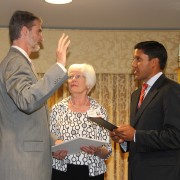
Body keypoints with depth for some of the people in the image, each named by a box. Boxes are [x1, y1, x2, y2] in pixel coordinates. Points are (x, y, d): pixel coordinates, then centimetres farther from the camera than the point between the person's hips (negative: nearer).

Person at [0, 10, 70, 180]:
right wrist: (59, 66, -31)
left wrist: (52, 144, 16)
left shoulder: (16, 61, 19)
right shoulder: (16, 62, -13)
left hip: (26, 157, 10)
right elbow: (27, 101, -32)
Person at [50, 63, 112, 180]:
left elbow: (107, 152, 0)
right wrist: (54, 153, -15)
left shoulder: (99, 110, 0)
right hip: (62, 171, 0)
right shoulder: (58, 109, 2)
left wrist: (97, 151, -19)